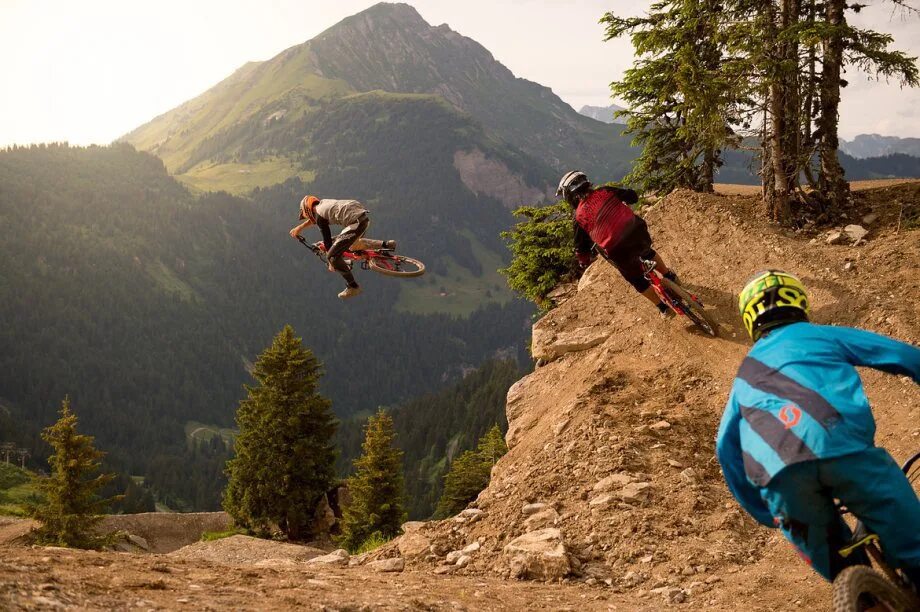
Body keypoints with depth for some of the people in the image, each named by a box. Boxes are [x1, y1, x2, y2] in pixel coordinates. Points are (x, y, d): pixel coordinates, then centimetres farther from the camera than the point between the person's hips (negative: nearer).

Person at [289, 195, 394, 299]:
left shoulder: (320, 216, -3)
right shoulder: (323, 203, 20)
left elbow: (327, 239, 1)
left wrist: (331, 264, 11)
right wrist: (300, 227, 49)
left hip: (356, 223, -9)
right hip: (364, 217, 9)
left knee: (332, 256, -6)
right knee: (353, 243, 38)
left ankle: (353, 287, 2)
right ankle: (386, 244, 28)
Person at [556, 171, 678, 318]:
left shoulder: (579, 216, 2)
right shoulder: (603, 191, 9)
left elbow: (581, 246, 9)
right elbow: (632, 196, 16)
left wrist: (583, 263, 28)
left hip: (620, 251, -4)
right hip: (638, 231, 4)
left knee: (637, 280, 24)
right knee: (647, 252, 40)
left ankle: (663, 308, 30)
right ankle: (670, 277, 53)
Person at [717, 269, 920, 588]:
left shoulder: (745, 374, 36)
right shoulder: (824, 335, 30)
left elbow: (727, 449, 31)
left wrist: (767, 514, 39)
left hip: (776, 471, 3)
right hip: (841, 446, -2)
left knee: (840, 568, 22)